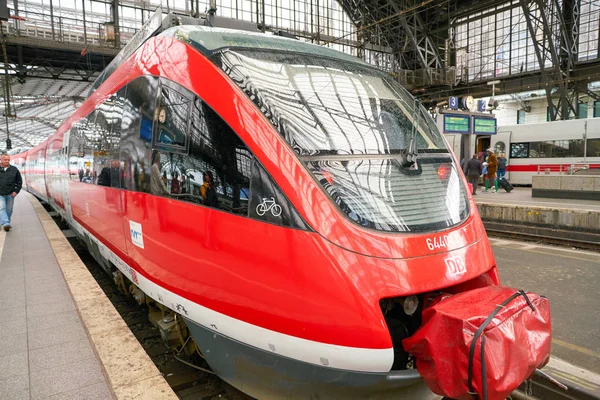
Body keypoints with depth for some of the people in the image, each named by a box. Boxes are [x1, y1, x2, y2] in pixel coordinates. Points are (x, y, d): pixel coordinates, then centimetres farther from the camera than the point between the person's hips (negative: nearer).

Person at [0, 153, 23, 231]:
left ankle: (6, 223, 22)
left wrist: (16, 191, -2)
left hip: (10, 194, 2)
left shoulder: (14, 169, 3)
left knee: (9, 210, 9)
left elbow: (19, 181, 8)